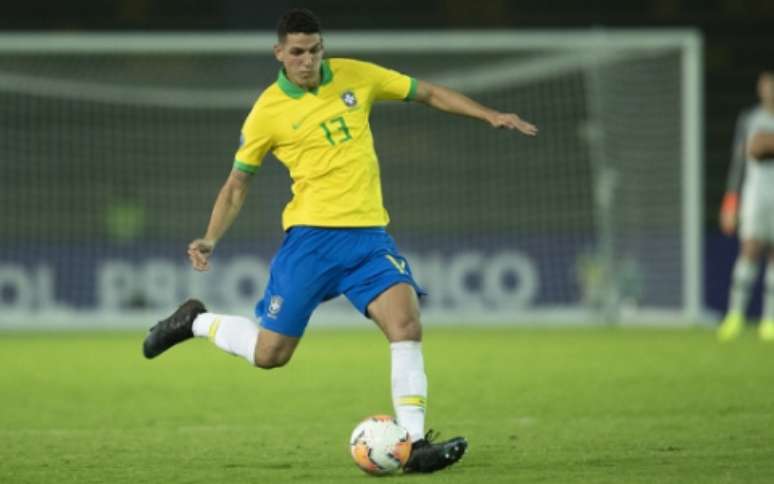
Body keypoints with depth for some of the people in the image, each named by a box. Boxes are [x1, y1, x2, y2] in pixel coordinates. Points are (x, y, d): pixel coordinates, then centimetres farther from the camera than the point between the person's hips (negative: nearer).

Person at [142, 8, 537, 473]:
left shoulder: (355, 76, 5)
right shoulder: (268, 111, -3)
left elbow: (428, 93, 14)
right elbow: (238, 182, 7)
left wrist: (491, 115, 6)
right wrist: (210, 239, -5)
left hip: (368, 233, 3)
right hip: (311, 234, -3)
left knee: (406, 322, -19)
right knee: (270, 353, -2)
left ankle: (414, 445, -18)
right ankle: (197, 322, 27)